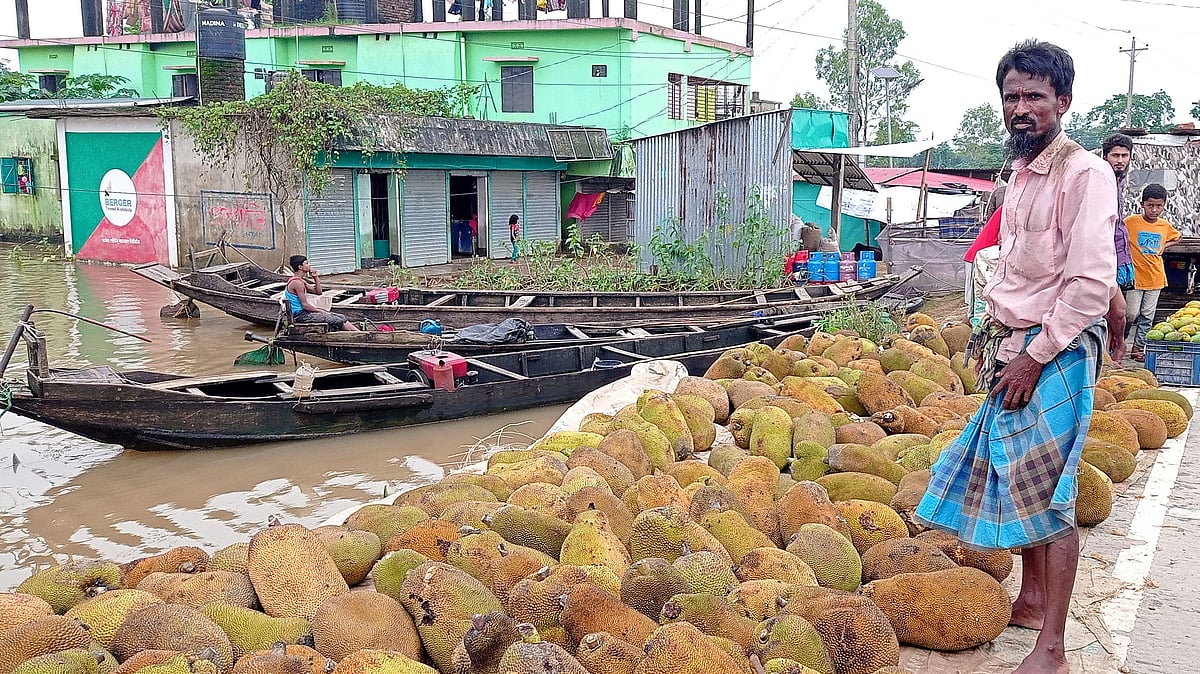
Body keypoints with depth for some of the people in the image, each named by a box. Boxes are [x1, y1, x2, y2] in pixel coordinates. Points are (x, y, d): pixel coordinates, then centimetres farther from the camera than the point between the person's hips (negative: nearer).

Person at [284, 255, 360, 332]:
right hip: (301, 315, -10)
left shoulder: (300, 281, 14)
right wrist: (321, 311, -11)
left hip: (304, 312, 10)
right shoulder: (297, 282, -18)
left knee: (341, 317, 3)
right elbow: (304, 305, -21)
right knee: (337, 320, -14)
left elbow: (318, 292, 19)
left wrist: (316, 277, 7)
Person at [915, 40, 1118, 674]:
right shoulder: (1020, 174, 14)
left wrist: (1036, 355, -18)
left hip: (1057, 352, -8)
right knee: (1015, 477, 16)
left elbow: (1092, 282, -19)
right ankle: (1030, 598, 33)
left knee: (1048, 491, -8)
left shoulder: (1085, 173, -13)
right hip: (1010, 347, 9)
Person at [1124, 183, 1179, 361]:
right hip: (1134, 276, -4)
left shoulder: (1165, 226, 5)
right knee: (1132, 314, -6)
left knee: (1147, 316, 7)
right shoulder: (1131, 221, -9)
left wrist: (1163, 247, 6)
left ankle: (1139, 347, 17)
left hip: (1155, 278, 4)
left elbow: (1176, 238, 25)